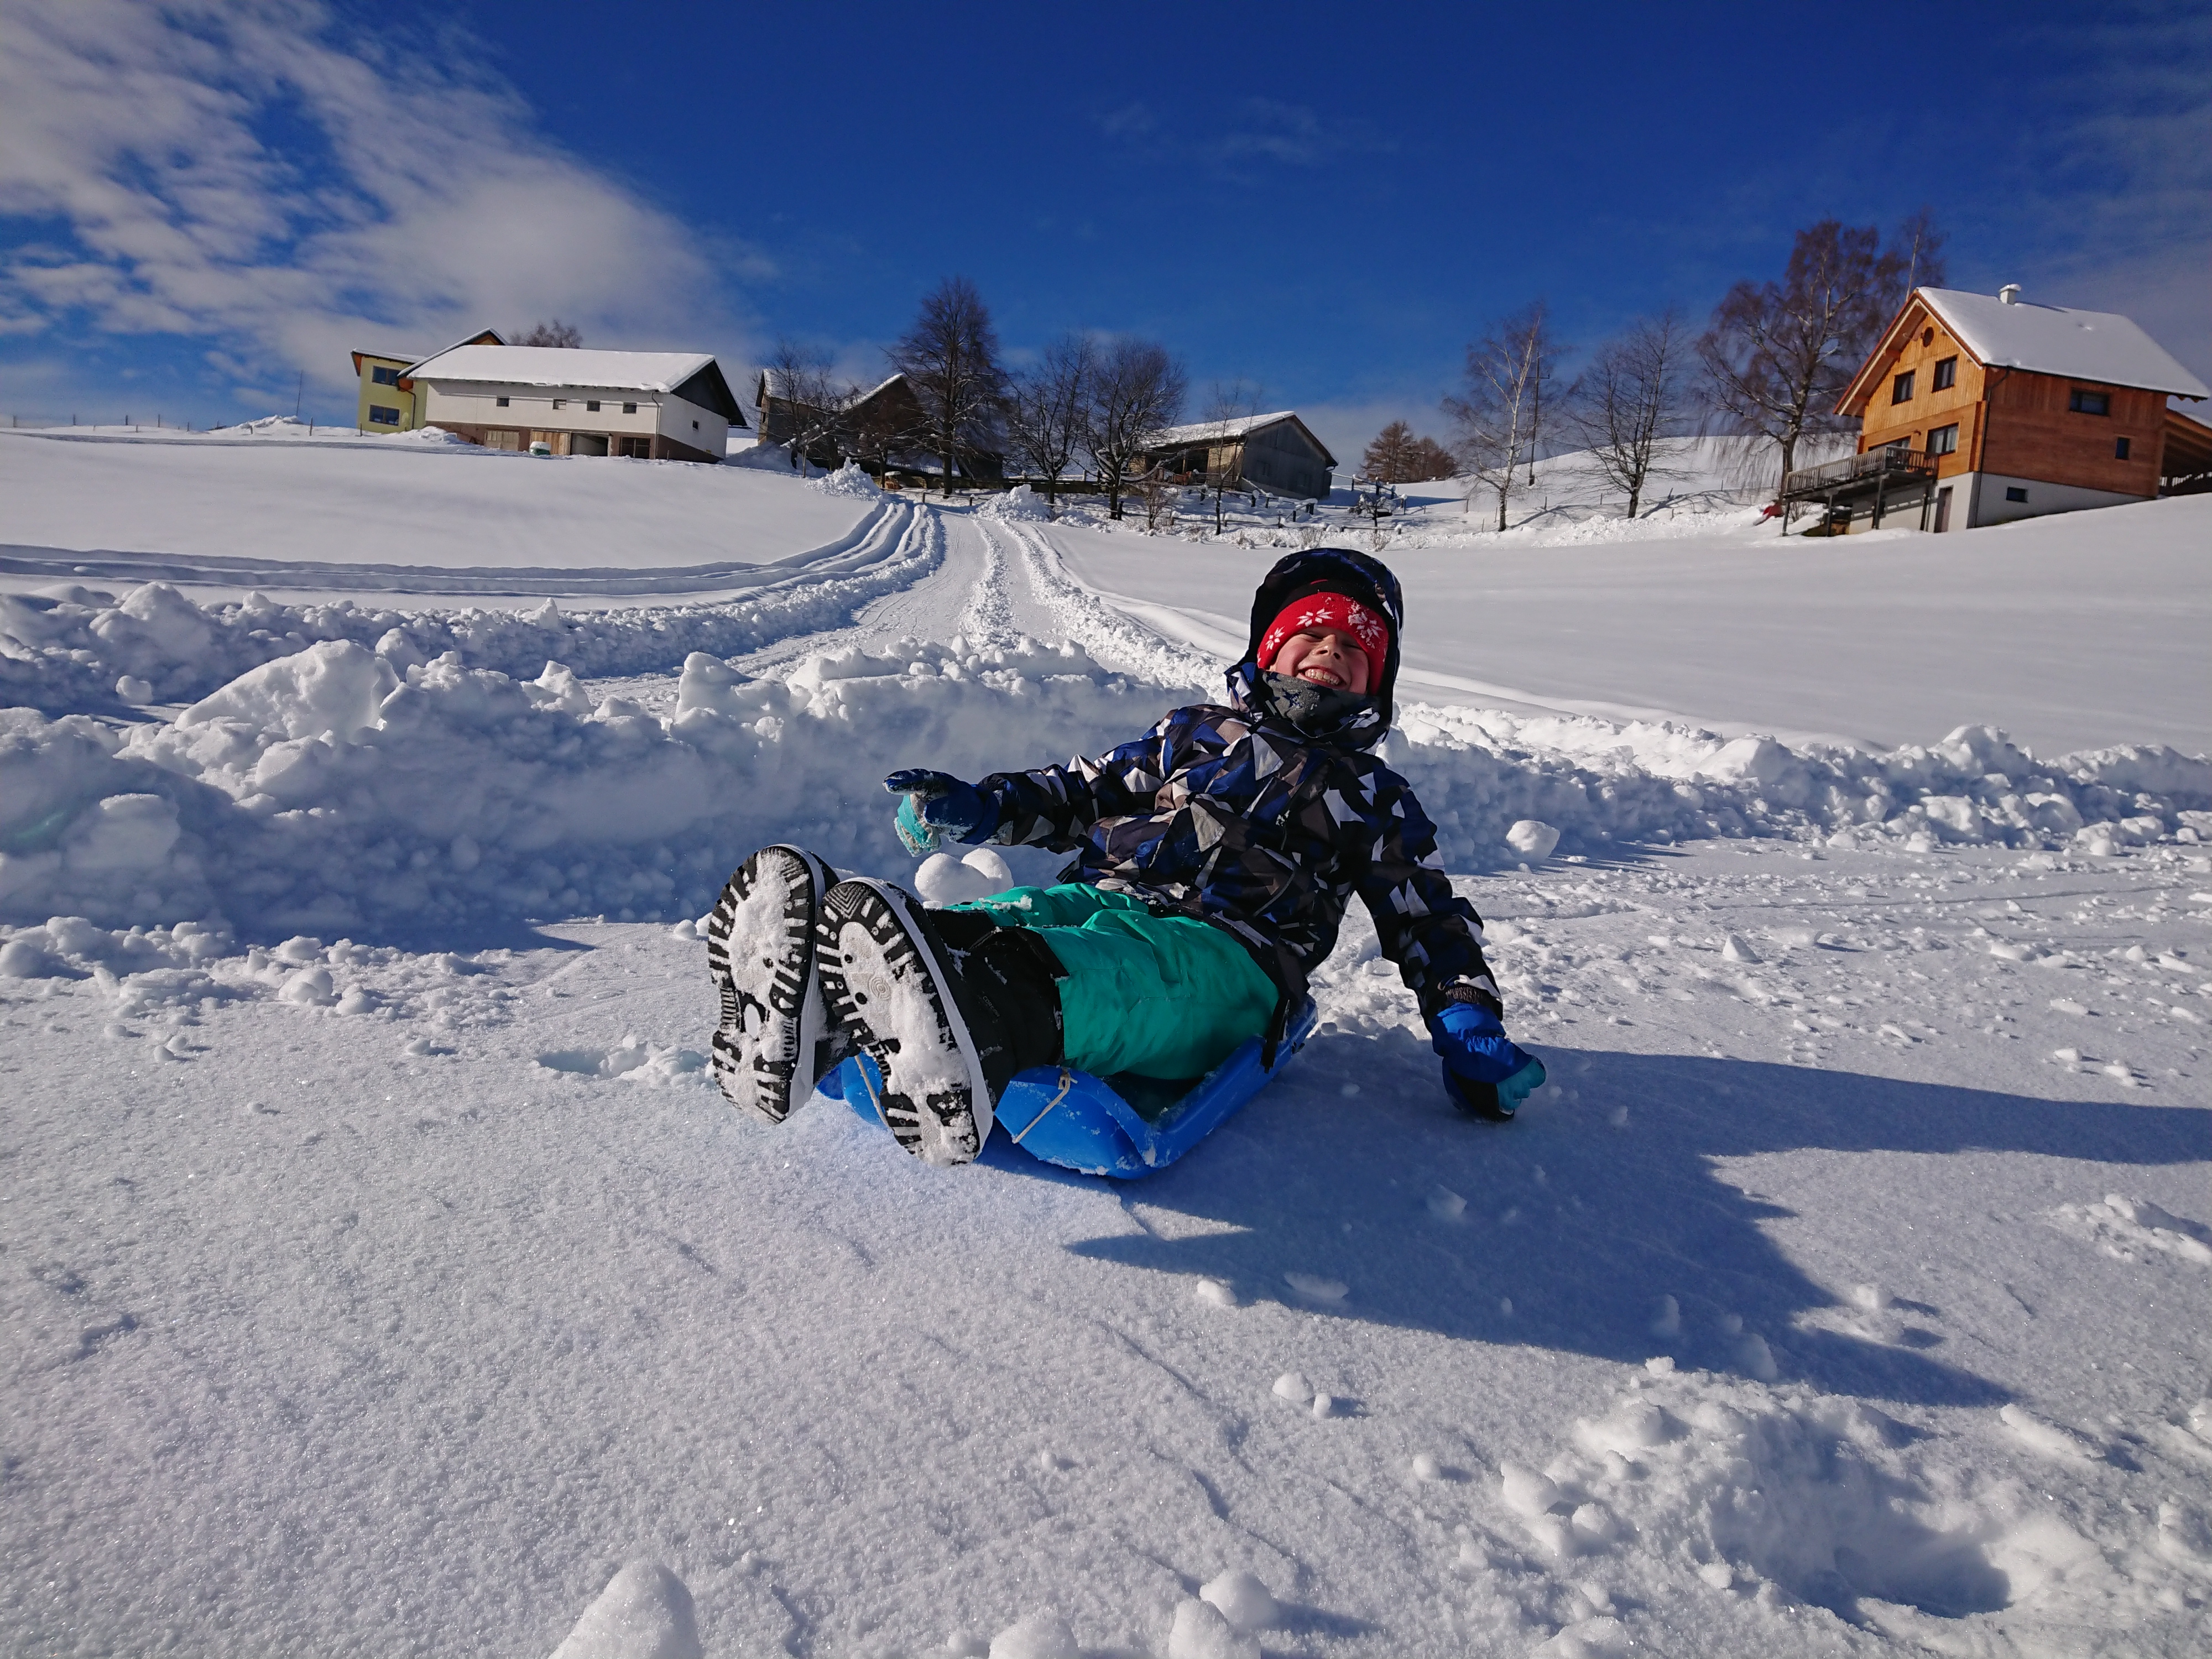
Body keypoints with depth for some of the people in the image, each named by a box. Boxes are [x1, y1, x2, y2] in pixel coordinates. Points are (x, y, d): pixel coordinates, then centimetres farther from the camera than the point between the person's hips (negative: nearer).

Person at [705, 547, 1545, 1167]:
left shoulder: (1377, 798, 29)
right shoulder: (1197, 728, 33)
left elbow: (1427, 918, 26)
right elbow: (1083, 793, 33)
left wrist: (1470, 1026, 9)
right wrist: (978, 807, 16)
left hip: (1225, 951, -3)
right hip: (1100, 895, 3)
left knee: (1101, 977, -42)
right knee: (997, 923, -34)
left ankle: (982, 1020, -74)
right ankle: (805, 1017, -61)